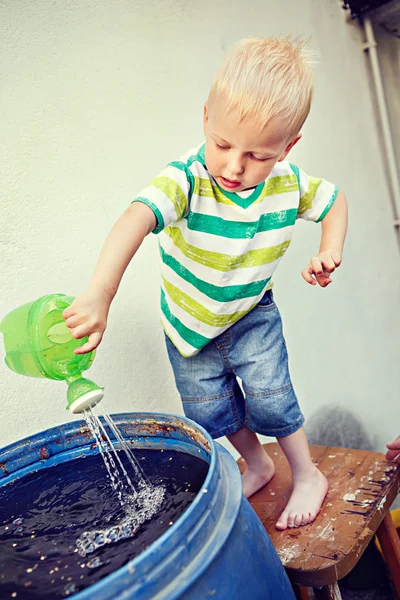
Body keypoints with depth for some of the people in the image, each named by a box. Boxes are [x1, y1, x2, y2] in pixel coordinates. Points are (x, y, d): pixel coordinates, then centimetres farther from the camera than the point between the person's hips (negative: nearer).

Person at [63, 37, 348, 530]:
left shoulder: (289, 182, -18)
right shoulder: (186, 179, -32)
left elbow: (333, 200, 5)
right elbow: (136, 220, -51)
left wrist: (329, 252, -11)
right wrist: (99, 294, -66)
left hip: (253, 315, 1)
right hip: (190, 320, 0)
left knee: (268, 397, -6)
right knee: (210, 409, 12)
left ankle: (307, 475, 24)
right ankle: (257, 465, 40)